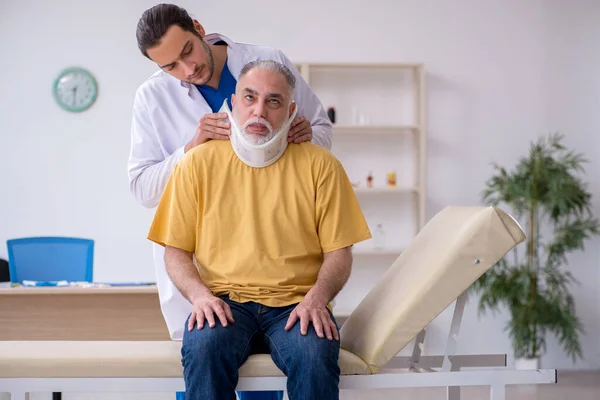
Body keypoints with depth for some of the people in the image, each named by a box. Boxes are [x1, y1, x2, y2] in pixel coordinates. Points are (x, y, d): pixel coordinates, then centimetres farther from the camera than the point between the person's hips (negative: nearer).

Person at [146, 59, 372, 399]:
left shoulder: (321, 165, 9)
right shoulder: (198, 163, 10)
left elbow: (339, 252, 6)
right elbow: (176, 250, 10)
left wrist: (317, 297, -14)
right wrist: (200, 294, -10)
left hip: (296, 304, 0)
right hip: (224, 302, 0)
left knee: (315, 356, -33)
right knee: (204, 348, -34)